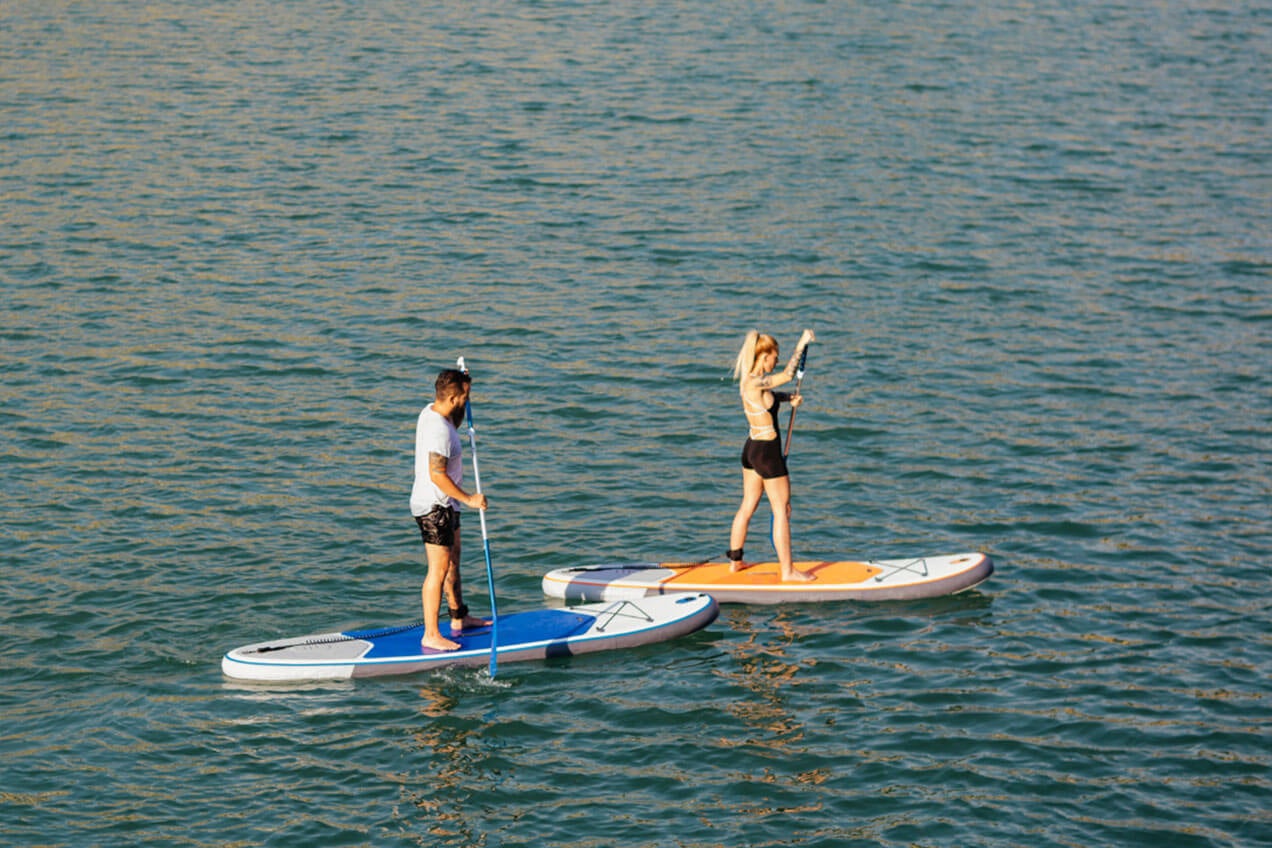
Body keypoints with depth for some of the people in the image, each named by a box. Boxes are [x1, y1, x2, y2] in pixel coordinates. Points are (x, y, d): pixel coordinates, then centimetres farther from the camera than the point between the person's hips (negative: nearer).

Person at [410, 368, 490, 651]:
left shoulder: (430, 411, 3)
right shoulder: (438, 430, -27)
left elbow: (455, 424, 27)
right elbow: (437, 475, -28)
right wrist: (468, 499, -21)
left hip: (443, 503, 11)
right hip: (434, 507, -11)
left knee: (453, 559, 22)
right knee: (439, 569, -7)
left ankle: (459, 619, 36)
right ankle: (431, 636, -3)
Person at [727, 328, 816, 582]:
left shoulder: (751, 380, 6)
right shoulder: (754, 383, -23)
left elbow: (770, 396, 23)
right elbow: (788, 375, -31)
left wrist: (789, 397, 3)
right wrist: (801, 344, -26)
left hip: (752, 448, 10)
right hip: (767, 451, -10)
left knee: (747, 506, 18)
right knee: (782, 510, 0)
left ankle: (735, 561, 27)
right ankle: (787, 571, 6)